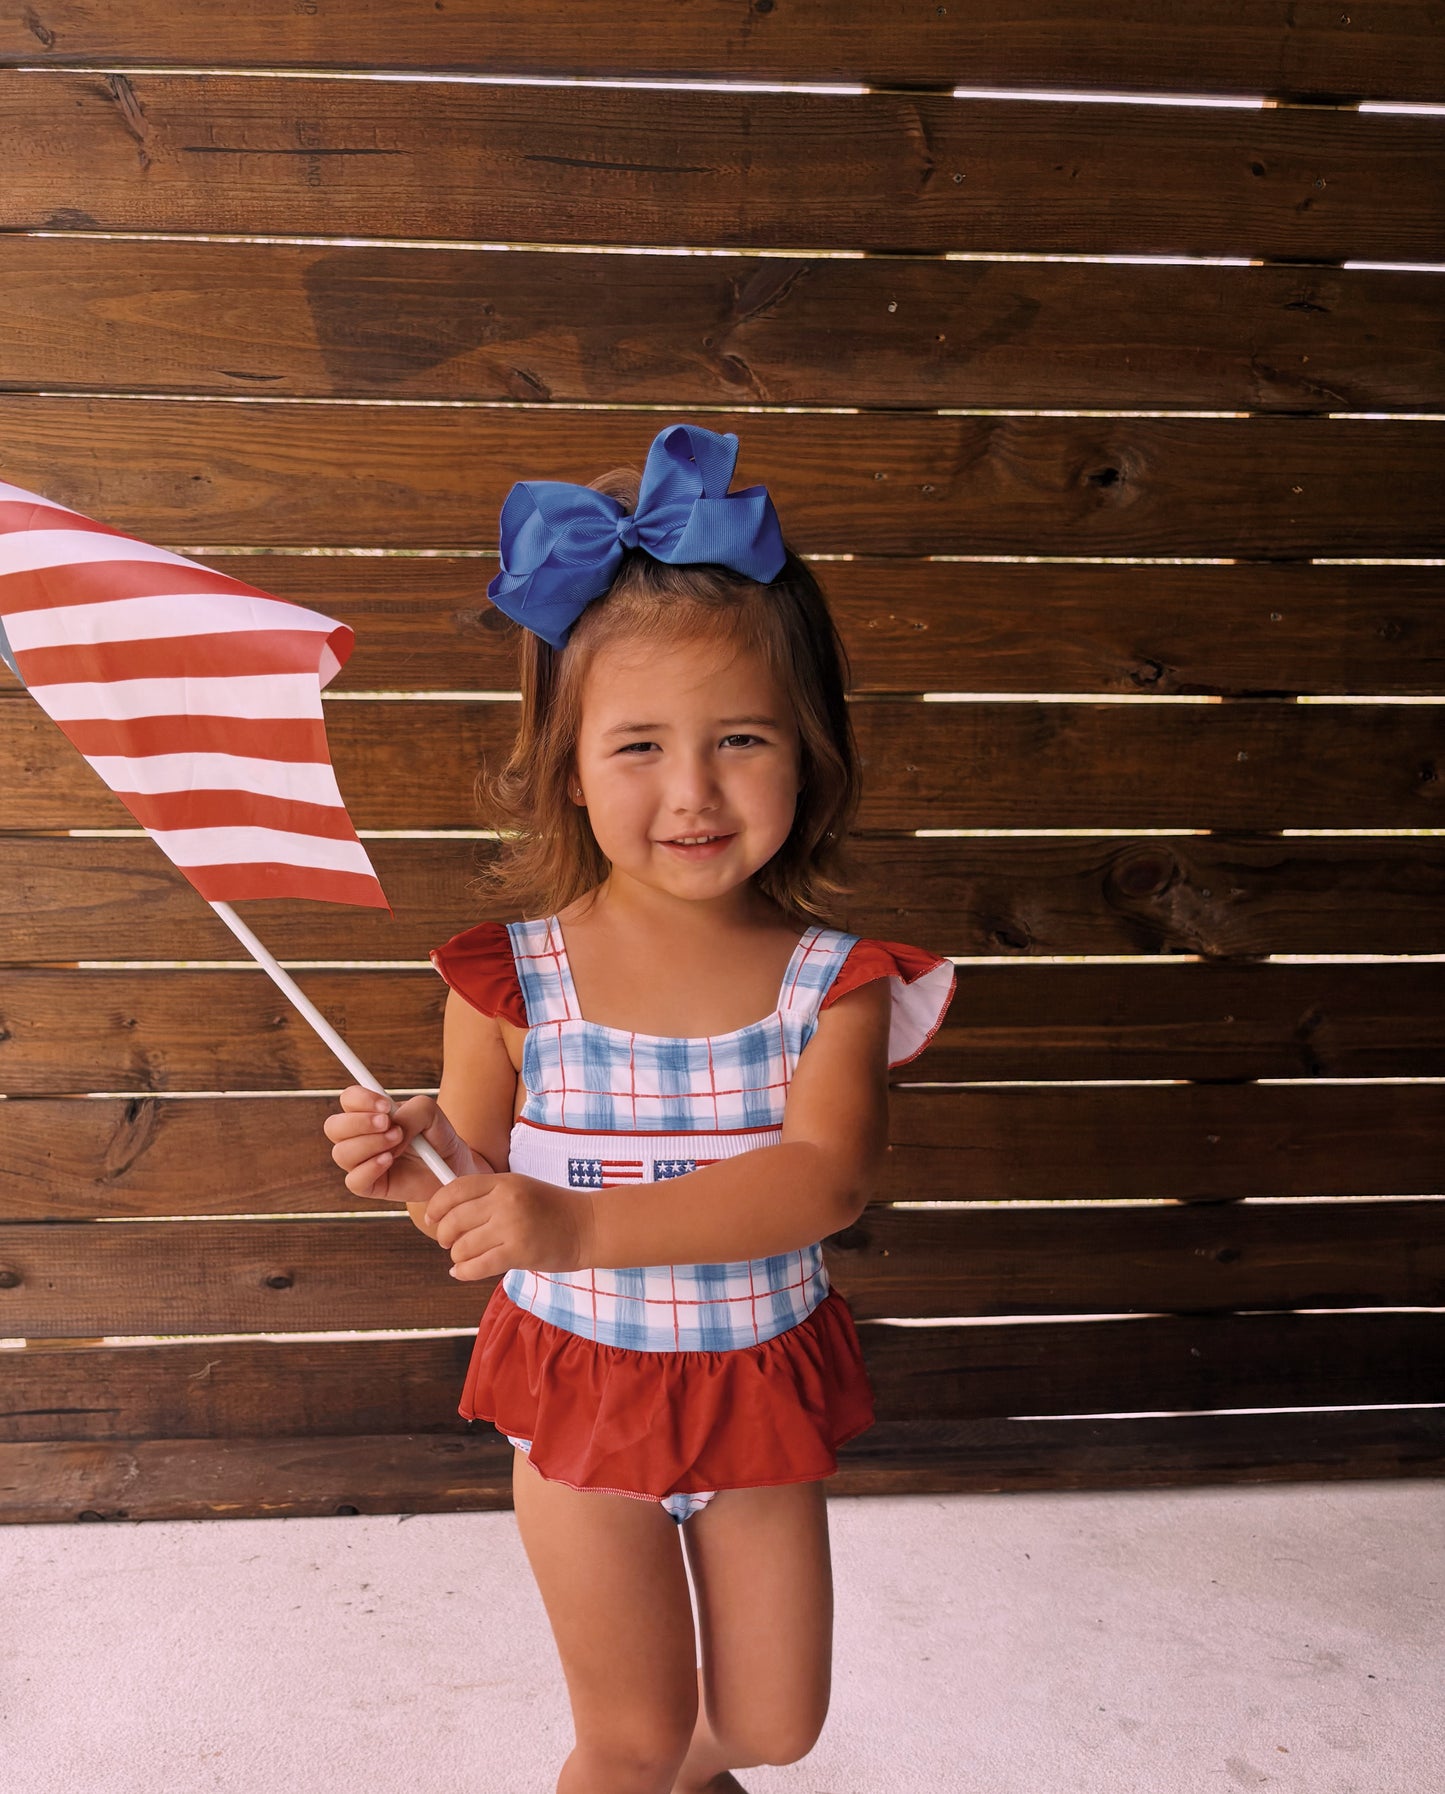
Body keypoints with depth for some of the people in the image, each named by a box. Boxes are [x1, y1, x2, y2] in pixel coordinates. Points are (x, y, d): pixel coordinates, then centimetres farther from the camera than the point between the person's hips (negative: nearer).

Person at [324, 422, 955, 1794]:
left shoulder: (835, 979, -16)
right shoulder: (512, 979, -15)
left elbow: (825, 1177, -32)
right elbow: (481, 1202, -6)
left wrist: (583, 1224, -42)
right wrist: (415, 1172, -29)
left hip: (761, 1388, 2)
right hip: (582, 1393, -1)